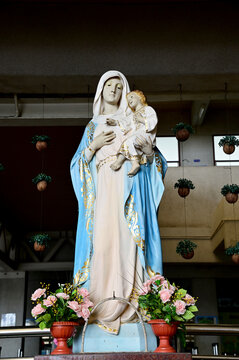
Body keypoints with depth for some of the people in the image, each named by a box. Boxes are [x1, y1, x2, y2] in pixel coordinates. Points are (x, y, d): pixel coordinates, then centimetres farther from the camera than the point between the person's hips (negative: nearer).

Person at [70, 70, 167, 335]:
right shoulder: (93, 125, 23)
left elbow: (154, 159, 12)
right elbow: (80, 161, 15)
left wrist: (148, 148, -10)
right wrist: (94, 145, -2)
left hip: (128, 186, -1)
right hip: (102, 186, 1)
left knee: (127, 238, -13)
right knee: (102, 238, -12)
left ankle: (128, 299, -13)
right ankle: (102, 301, -11)